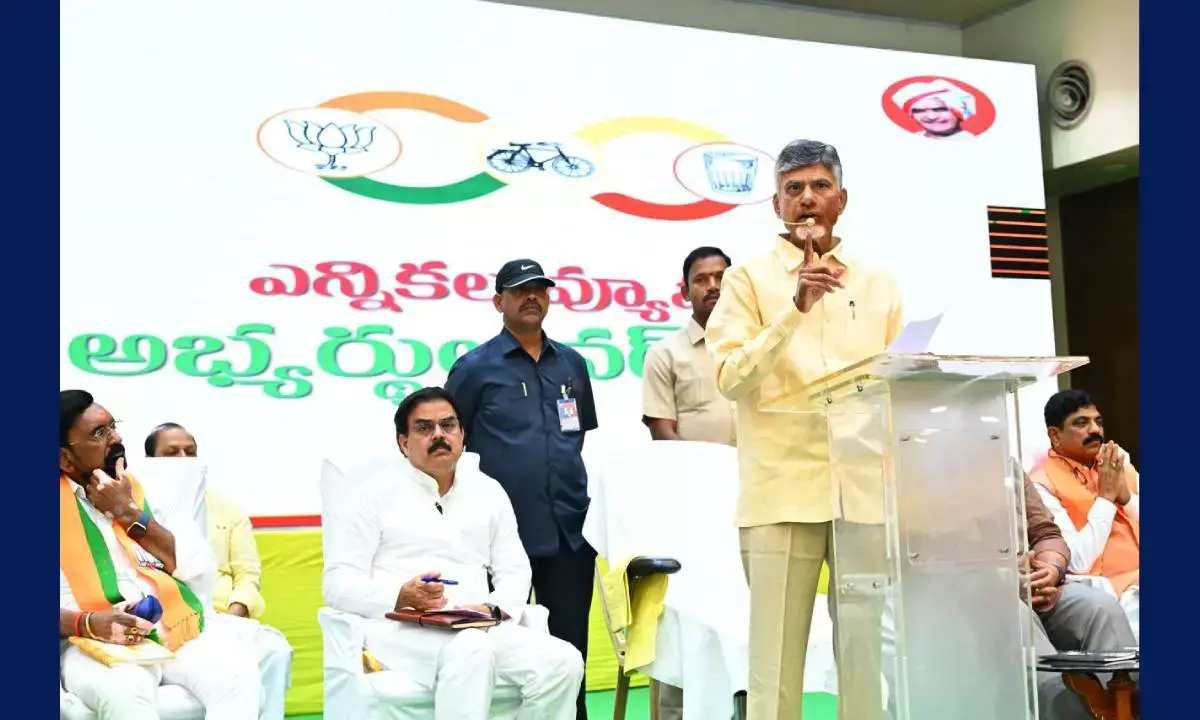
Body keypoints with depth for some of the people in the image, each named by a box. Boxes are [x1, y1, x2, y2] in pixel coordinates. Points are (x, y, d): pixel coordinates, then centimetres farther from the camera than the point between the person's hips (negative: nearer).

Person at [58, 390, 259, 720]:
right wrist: (88, 624, -22)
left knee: (237, 673, -26)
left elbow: (202, 571, 5)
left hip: (177, 632, 3)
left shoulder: (149, 490, 17)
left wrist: (129, 514, -1)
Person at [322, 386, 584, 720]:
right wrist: (400, 597, -18)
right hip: (402, 629, -4)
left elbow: (515, 571, 16)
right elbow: (339, 583, 1)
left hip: (480, 628, 5)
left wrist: (493, 609, -7)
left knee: (563, 662, -22)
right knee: (472, 651, -38)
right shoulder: (377, 492, 7)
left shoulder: (488, 491, 19)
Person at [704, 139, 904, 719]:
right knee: (777, 654, -2)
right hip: (783, 489, -3)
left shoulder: (877, 284, 16)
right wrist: (798, 305, -16)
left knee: (868, 650, 6)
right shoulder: (749, 278, 5)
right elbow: (730, 377, -7)